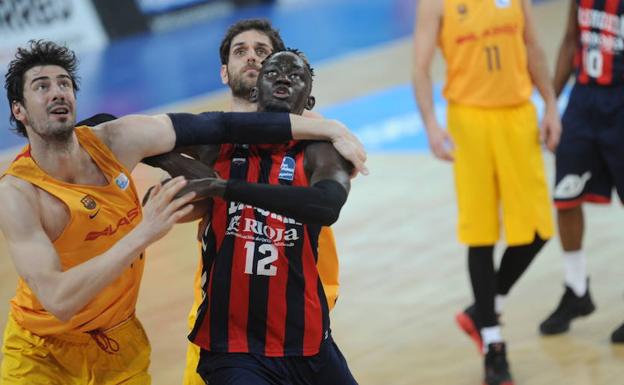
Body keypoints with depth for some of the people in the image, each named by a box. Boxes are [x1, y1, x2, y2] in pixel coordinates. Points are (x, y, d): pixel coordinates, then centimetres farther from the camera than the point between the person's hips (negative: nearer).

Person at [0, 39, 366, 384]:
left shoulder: (114, 141, -13)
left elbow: (218, 127, -6)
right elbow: (58, 300, -36)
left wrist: (327, 129, -6)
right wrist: (143, 235, -42)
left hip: (120, 344, 4)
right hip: (41, 351, -4)